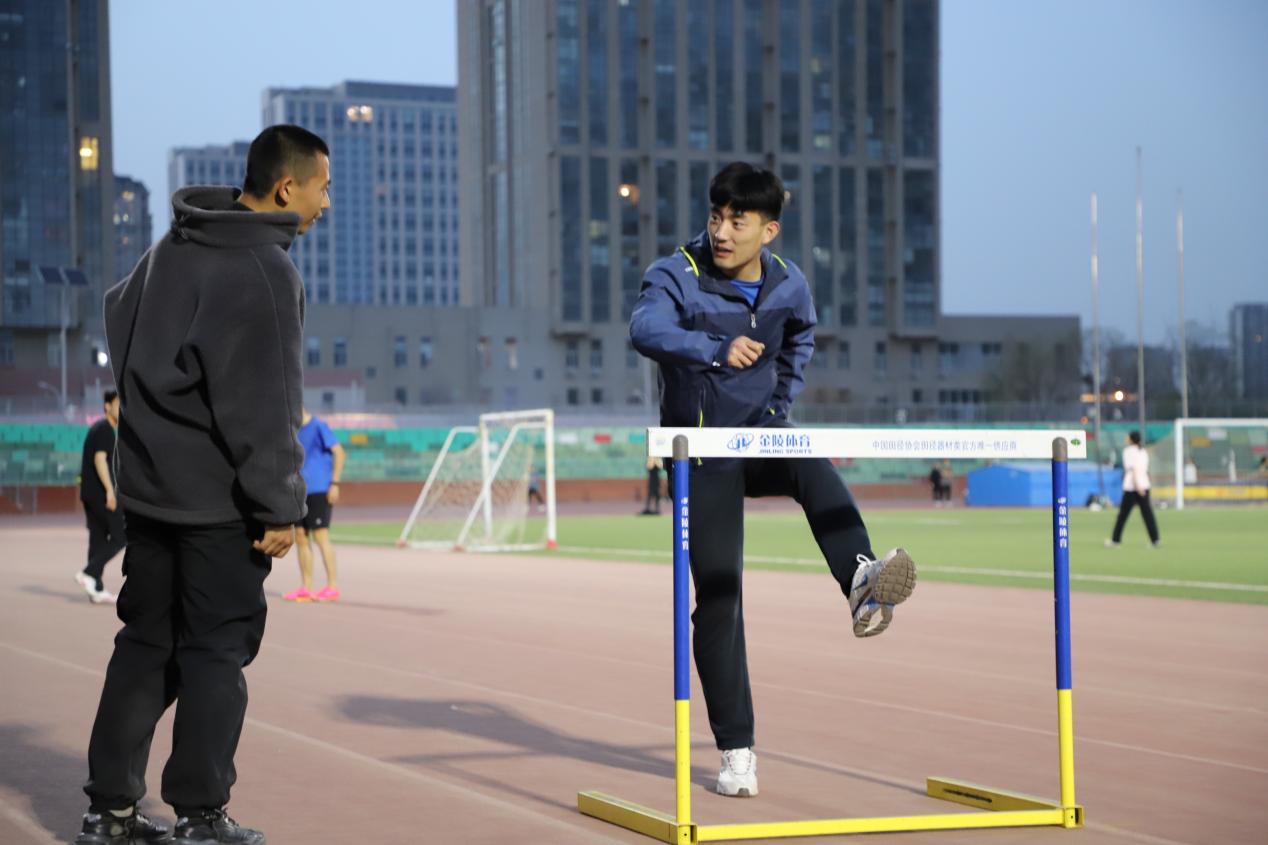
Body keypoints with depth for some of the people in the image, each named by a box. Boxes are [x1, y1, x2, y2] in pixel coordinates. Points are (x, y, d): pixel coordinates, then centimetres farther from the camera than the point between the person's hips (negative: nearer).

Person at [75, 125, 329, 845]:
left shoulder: (173, 246, 10)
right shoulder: (264, 271, -18)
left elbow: (119, 312, 26)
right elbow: (264, 405, -20)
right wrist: (281, 506, -16)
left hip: (148, 485, 8)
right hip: (218, 497, -8)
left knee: (145, 641, 13)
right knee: (218, 648, 1)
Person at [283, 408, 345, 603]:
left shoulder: (319, 427, -8)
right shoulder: (296, 432, 16)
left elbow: (340, 453, -12)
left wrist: (335, 483, -16)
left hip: (319, 490, -8)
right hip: (301, 492, 8)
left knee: (320, 535, -10)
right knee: (301, 537, 6)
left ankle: (333, 587, -7)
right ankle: (305, 588, 10)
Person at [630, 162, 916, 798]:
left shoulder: (788, 285, -1)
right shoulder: (676, 277, -15)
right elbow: (646, 330, -39)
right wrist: (716, 349, -56)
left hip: (762, 435, 3)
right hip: (703, 451, -3)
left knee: (812, 465, -34)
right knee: (718, 596, -5)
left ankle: (861, 582, -51)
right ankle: (735, 750, 2)